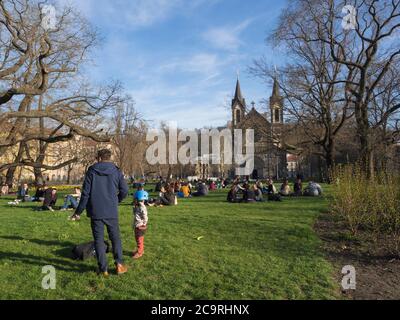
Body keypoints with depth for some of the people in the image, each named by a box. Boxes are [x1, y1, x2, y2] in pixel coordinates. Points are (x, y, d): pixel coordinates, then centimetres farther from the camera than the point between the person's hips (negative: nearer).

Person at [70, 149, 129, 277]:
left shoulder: (91, 171, -2)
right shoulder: (116, 171, 1)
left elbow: (85, 193, -4)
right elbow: (124, 191, -1)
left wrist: (78, 212, 3)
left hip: (95, 212, 0)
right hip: (112, 212, 1)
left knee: (98, 240, 8)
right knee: (115, 237, 13)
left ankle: (103, 269, 11)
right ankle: (119, 265, 6)